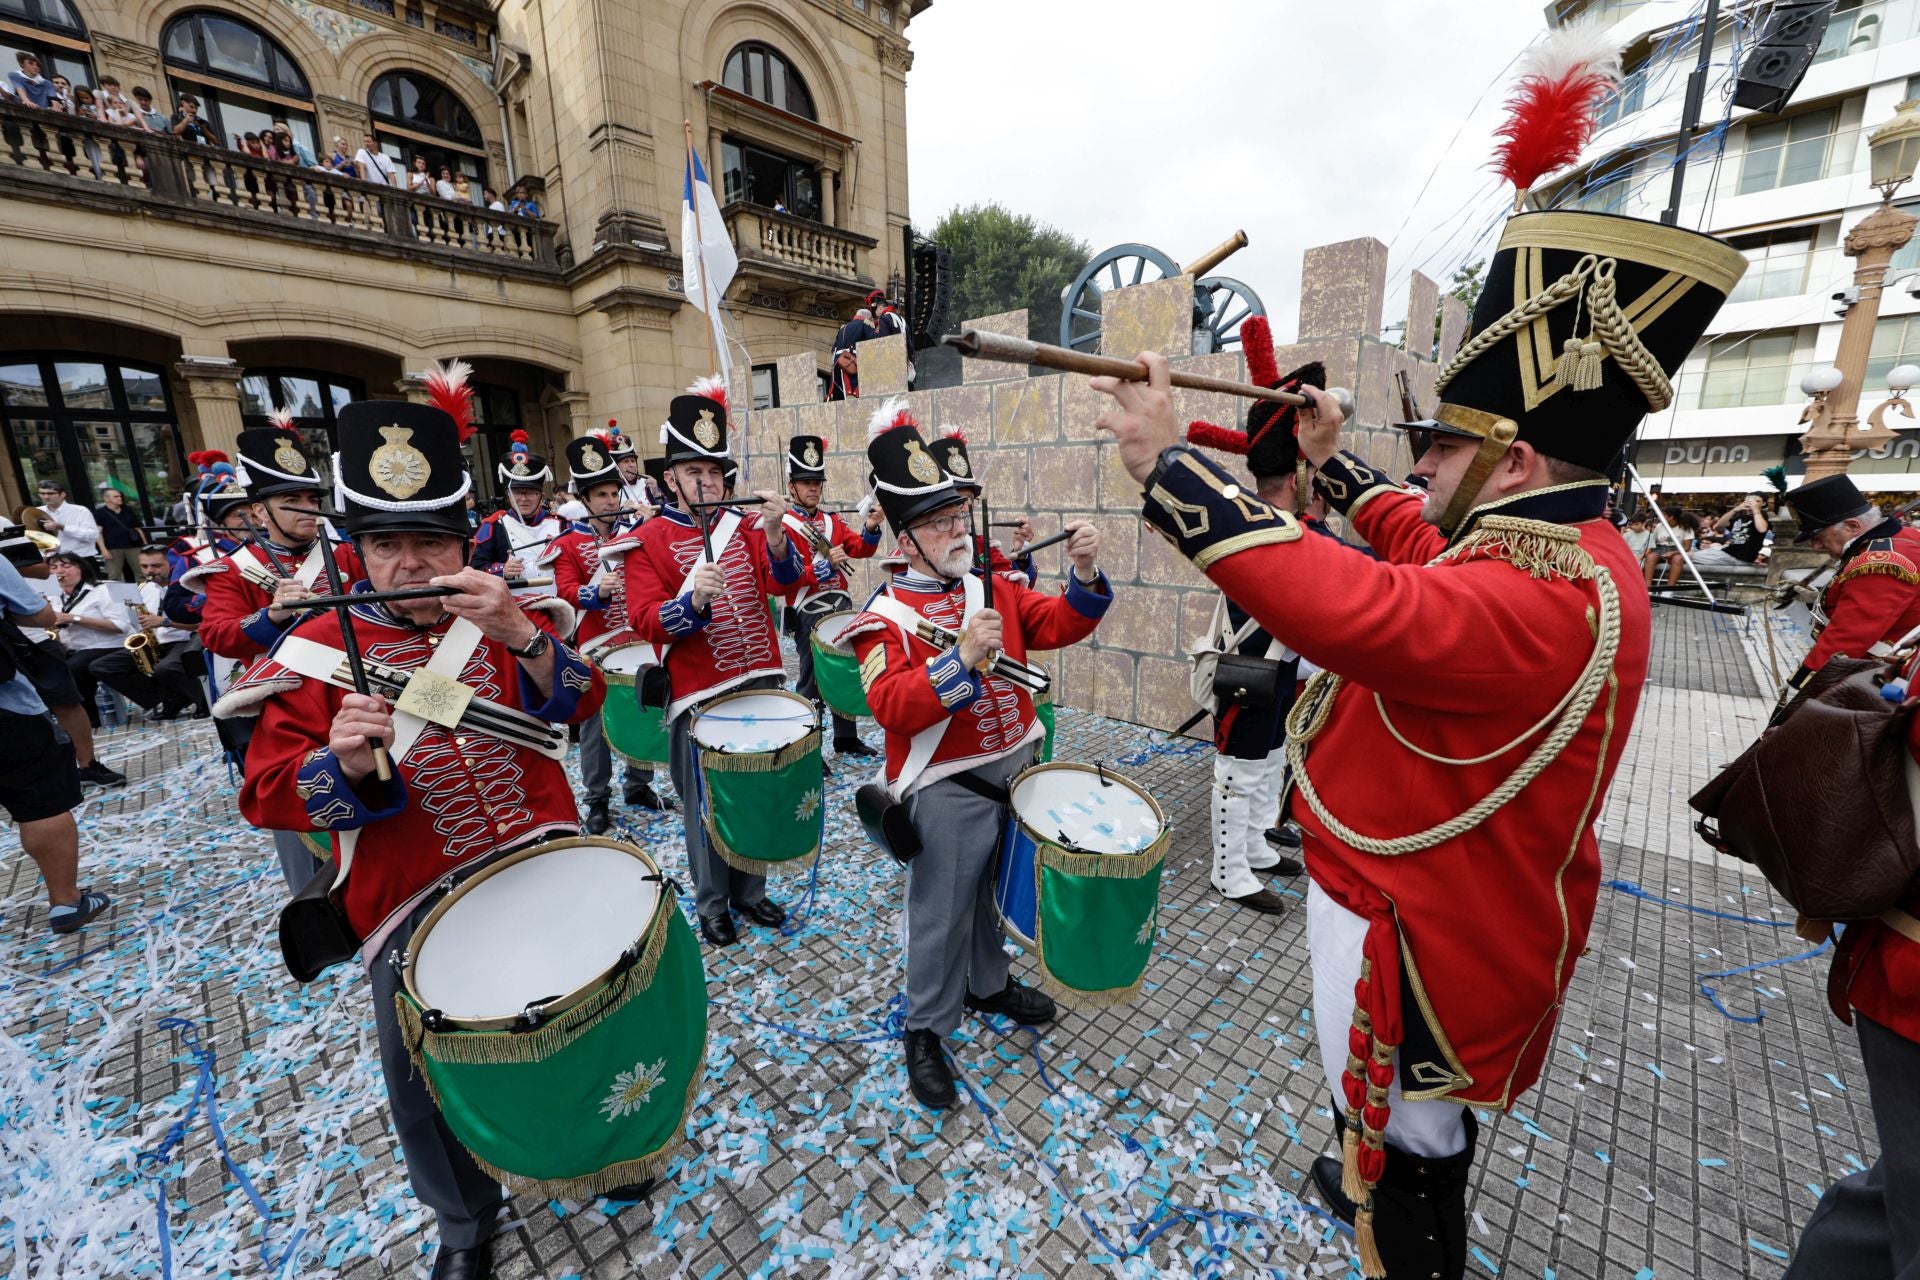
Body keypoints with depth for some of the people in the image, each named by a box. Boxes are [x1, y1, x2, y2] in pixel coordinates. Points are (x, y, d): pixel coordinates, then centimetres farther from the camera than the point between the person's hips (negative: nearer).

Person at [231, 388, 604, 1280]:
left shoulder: (508, 616, 0)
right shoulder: (317, 654, -3)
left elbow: (577, 705, -13)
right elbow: (272, 794, -4)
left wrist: (517, 634, -30)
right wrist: (342, 761, -26)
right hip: (415, 908, 0)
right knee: (424, 1085, 8)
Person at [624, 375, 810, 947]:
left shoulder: (743, 526, 6)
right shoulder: (648, 541, -4)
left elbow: (787, 585, -7)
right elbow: (646, 621, -12)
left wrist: (775, 535, -24)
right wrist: (694, 599, -30)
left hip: (760, 682, 4)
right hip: (698, 696, -3)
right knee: (707, 806, 10)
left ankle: (750, 890, 36)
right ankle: (712, 904, 32)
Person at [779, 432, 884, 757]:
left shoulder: (832, 521, 13)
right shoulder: (783, 526, -7)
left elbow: (860, 549, 4)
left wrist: (871, 528, -15)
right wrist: (826, 564, -22)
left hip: (842, 607, 7)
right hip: (809, 614, -7)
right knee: (812, 682, 0)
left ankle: (846, 738, 28)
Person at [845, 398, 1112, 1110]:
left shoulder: (993, 590, 4)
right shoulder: (885, 618, -14)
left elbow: (1062, 626, 2)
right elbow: (892, 708, -25)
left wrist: (1085, 574, -16)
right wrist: (962, 658, -35)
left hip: (1016, 766, 7)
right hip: (947, 790, -6)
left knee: (997, 891, 25)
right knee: (942, 913, 10)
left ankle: (989, 985, 50)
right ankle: (926, 1030, 34)